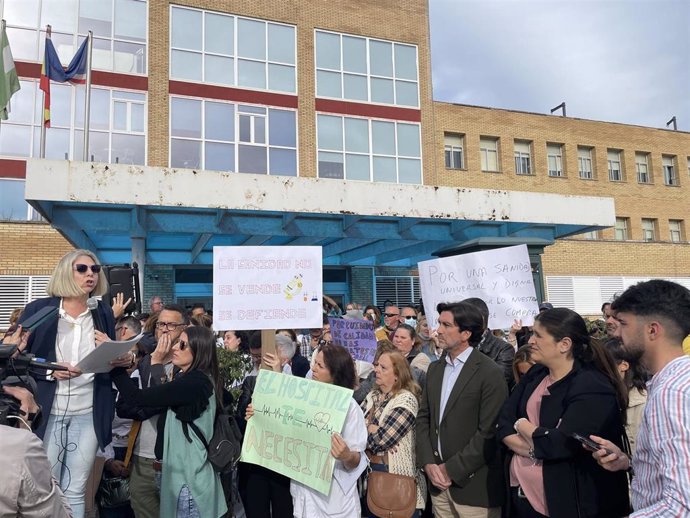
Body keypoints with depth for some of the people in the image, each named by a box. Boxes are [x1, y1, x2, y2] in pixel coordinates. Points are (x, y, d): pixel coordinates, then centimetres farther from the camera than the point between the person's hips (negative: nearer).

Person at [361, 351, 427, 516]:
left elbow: (379, 440, -23)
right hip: (370, 470, 7)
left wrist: (365, 429, -6)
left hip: (397, 475, -7)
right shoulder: (373, 396, 7)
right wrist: (371, 430, -19)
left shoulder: (406, 400, -18)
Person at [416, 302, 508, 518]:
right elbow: (423, 417, 9)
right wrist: (428, 463, -3)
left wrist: (452, 469, -13)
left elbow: (489, 432, -16)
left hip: (473, 484, -5)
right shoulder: (435, 368, 9)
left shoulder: (490, 373, -12)